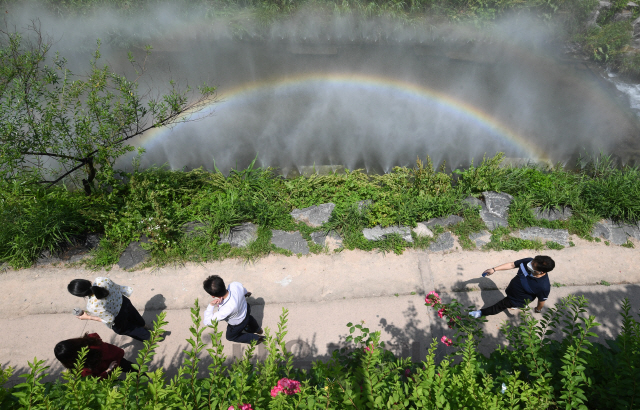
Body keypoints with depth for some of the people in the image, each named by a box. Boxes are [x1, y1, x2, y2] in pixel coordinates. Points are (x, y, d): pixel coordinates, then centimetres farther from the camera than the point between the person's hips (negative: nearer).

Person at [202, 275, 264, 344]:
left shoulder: (226, 309, -48)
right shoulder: (236, 284, -36)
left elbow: (207, 322, -35)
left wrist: (211, 305, -44)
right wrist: (246, 293, 16)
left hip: (238, 324, -5)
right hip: (246, 309, 5)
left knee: (230, 337, 28)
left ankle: (256, 338, 31)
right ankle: (257, 328, 64)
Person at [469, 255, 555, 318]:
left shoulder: (543, 286, -40)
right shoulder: (528, 261, -30)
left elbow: (541, 300, -20)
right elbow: (511, 264, -13)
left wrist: (538, 310, 0)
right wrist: (494, 269, -15)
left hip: (518, 301, -6)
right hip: (511, 289, 6)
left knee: (499, 307, 10)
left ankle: (481, 313, 32)